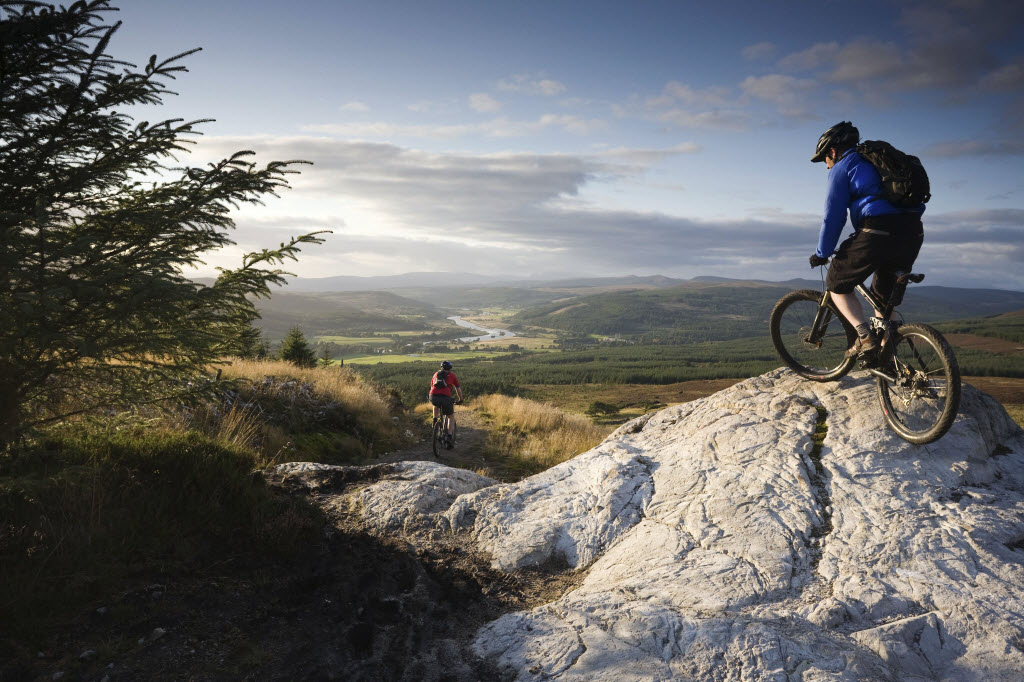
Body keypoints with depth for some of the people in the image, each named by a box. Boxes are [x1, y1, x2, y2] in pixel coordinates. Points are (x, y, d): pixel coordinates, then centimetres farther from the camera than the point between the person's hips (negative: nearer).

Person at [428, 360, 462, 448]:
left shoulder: (436, 374, 27)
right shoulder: (452, 375, 19)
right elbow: (458, 389, 25)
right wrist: (460, 399, 40)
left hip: (433, 398, 3)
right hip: (446, 398, -3)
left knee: (436, 405, 41)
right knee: (451, 416, 19)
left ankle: (435, 420, 21)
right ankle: (450, 437, 6)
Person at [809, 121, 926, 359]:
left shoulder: (842, 168, 7)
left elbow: (833, 216, 2)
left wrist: (821, 254, 12)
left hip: (878, 232, -8)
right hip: (913, 233, 8)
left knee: (837, 285, 10)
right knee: (884, 296, 24)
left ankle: (865, 336, -6)